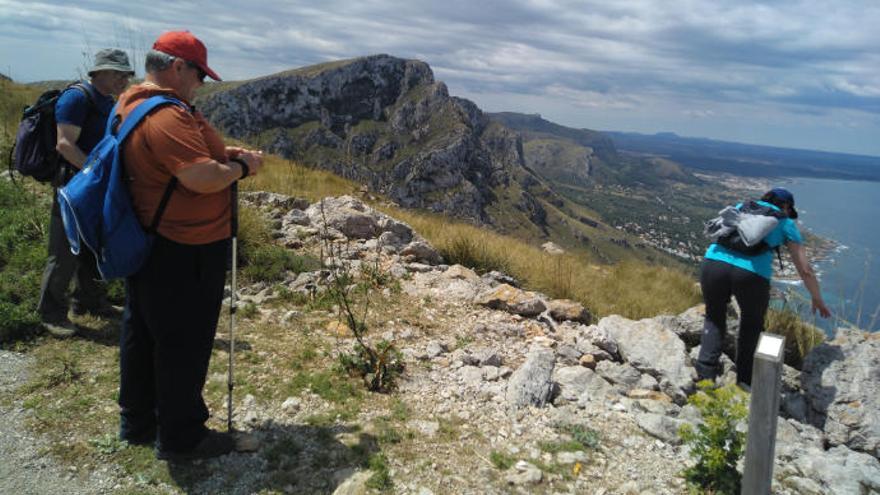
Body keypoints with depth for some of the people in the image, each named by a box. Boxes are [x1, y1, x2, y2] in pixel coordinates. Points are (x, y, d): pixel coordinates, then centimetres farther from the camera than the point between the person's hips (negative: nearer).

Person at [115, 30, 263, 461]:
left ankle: (137, 421, 34)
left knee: (142, 333, 19)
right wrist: (241, 166, -12)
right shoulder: (167, 116, -23)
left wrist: (219, 154, 9)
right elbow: (204, 179, -31)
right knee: (184, 344, 2)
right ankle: (180, 437, 16)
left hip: (144, 243, 11)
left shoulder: (131, 105, 11)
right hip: (184, 251, -11)